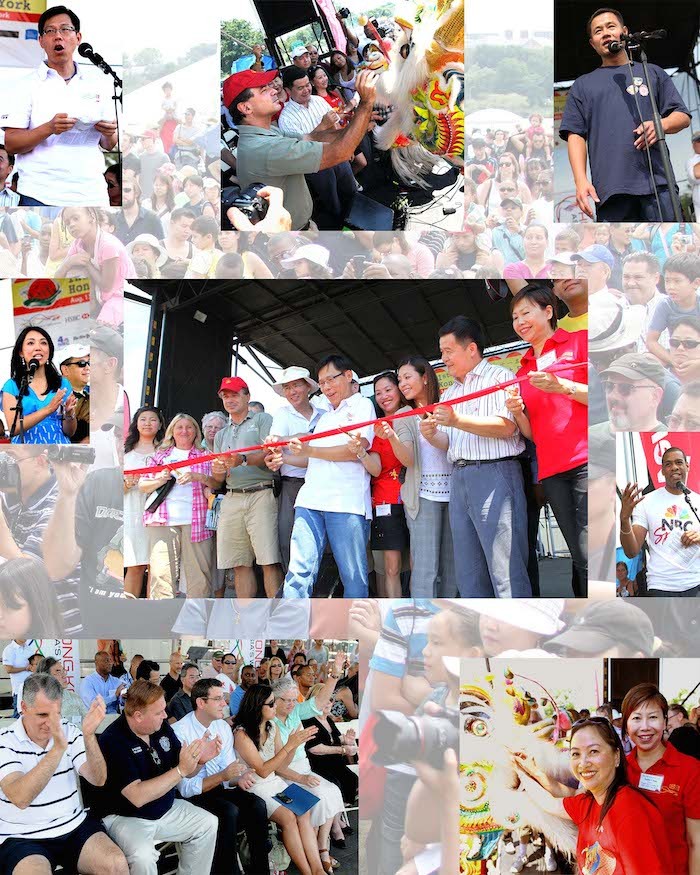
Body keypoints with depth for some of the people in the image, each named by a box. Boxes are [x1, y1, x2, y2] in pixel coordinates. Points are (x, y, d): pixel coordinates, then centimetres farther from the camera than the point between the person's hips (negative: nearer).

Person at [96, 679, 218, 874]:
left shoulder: (162, 727, -2)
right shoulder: (113, 741, -23)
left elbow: (186, 772, 8)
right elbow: (137, 796, -30)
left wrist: (199, 759, -16)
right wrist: (180, 770, -30)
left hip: (166, 809, 8)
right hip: (125, 816, -7)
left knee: (208, 823, 5)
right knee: (143, 855, -33)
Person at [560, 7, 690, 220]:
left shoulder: (653, 73, 23)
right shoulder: (583, 85, 23)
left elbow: (683, 117, 17)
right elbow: (575, 135, 12)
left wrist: (662, 124, -8)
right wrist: (581, 181, -4)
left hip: (657, 183, 0)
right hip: (609, 190, 0)